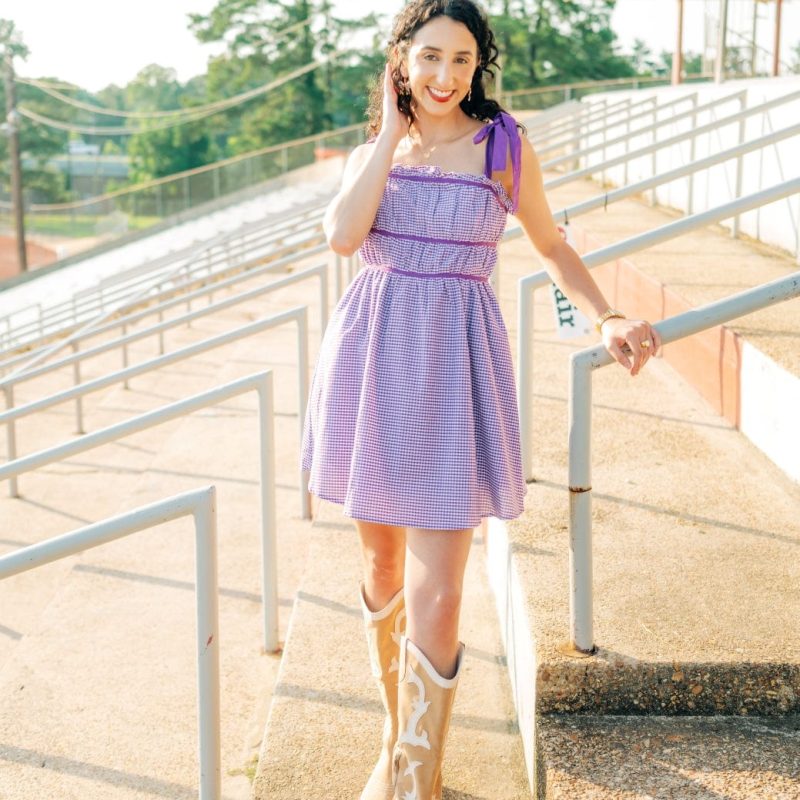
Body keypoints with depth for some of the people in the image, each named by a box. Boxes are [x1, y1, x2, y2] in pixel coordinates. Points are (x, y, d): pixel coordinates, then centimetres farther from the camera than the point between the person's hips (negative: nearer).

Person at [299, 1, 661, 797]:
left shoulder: (503, 144, 1)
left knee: (434, 599, -8)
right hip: (370, 359, 3)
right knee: (382, 565, 15)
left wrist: (607, 320, -1)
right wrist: (393, 135, -6)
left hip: (452, 371, -3)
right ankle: (396, 733, 36)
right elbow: (342, 235, -12)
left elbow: (552, 244, 12)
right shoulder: (370, 153, 7)